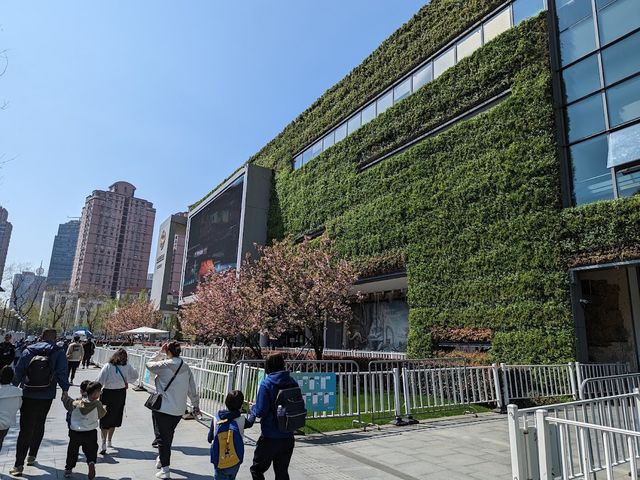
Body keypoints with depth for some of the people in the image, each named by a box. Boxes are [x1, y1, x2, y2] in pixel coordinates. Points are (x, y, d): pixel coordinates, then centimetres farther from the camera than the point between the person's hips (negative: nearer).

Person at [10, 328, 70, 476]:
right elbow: (62, 372, -7)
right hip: (46, 396, -1)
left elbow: (19, 370, 1)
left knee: (25, 429, 3)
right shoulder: (59, 352, -4)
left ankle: (19, 465, -1)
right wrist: (65, 390, 1)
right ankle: (32, 456, 29)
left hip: (28, 395, 1)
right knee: (39, 426, 18)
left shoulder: (29, 350, 2)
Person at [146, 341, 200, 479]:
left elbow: (149, 364, 3)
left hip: (162, 408, -5)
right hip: (179, 410, 5)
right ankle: (162, 458, 41)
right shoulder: (186, 367, 0)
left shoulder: (164, 365, -15)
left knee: (162, 437, 6)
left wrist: (160, 352, 7)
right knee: (168, 436, 24)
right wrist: (196, 405, 15)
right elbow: (192, 389, 5)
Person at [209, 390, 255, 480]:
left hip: (219, 462, 0)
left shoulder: (215, 419, -9)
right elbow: (250, 423, 13)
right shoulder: (241, 420, -10)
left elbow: (210, 439, 1)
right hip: (235, 461, 0)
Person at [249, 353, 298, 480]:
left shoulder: (266, 384, -15)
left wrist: (252, 408, 4)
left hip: (270, 437, -5)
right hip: (288, 437, 5)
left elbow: (260, 411, -16)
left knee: (256, 469, 14)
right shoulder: (293, 383, -1)